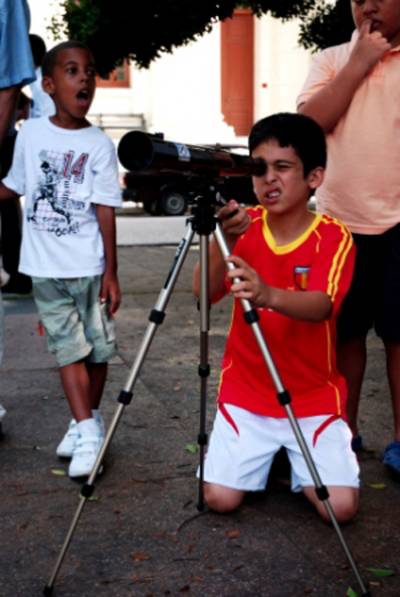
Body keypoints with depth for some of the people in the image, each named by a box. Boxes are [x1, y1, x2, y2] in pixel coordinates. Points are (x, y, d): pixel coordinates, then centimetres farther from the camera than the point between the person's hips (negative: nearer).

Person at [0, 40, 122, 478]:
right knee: (69, 349, 2)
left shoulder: (99, 145, -6)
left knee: (97, 348, 9)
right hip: (45, 268, 1)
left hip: (90, 267, -1)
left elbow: (105, 211, -7)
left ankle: (88, 421, 27)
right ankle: (86, 431, 7)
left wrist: (111, 273, -8)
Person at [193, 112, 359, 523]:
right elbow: (204, 294, -18)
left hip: (314, 398, -2)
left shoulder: (333, 238, -13)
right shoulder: (244, 226, -4)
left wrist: (268, 295, -52)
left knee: (340, 506, -13)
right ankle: (267, 454, 22)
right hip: (245, 394, 2)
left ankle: (296, 460, 19)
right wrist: (223, 239, -36)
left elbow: (321, 306, -31)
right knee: (220, 497, -9)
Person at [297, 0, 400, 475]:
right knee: (346, 330, 8)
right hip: (340, 221, 2)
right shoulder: (332, 59, 9)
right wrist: (359, 63, -9)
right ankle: (345, 429, 21)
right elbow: (311, 122, -8)